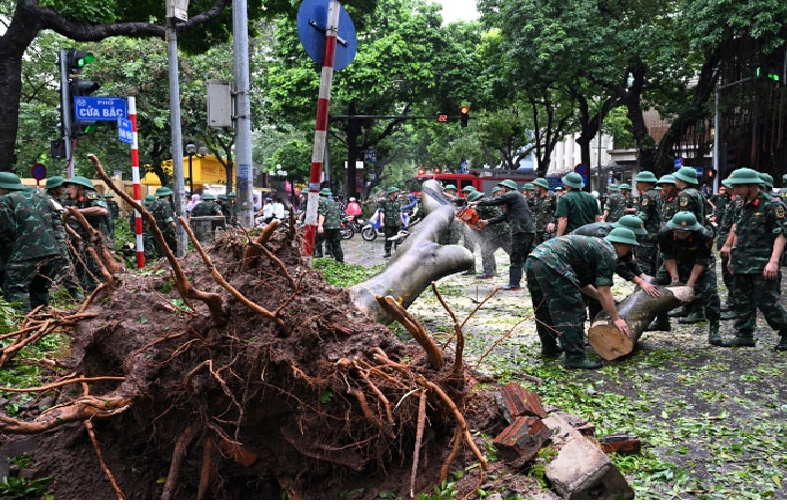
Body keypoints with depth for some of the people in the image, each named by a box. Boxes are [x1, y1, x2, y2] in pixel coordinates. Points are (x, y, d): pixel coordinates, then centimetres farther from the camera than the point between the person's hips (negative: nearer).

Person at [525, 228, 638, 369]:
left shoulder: (593, 244, 31)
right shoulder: (609, 253, 4)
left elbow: (582, 283, 37)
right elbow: (603, 290, -2)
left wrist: (606, 300, 45)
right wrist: (616, 319, 5)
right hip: (551, 263, -10)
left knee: (544, 310, 23)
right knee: (572, 312, -3)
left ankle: (549, 347, 37)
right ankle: (575, 357, -2)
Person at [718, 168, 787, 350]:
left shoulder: (772, 206, -11)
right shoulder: (744, 207, 13)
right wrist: (733, 256, 21)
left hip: (762, 266, -8)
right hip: (742, 265, 8)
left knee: (767, 302, -6)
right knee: (742, 301, 10)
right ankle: (744, 335, 18)